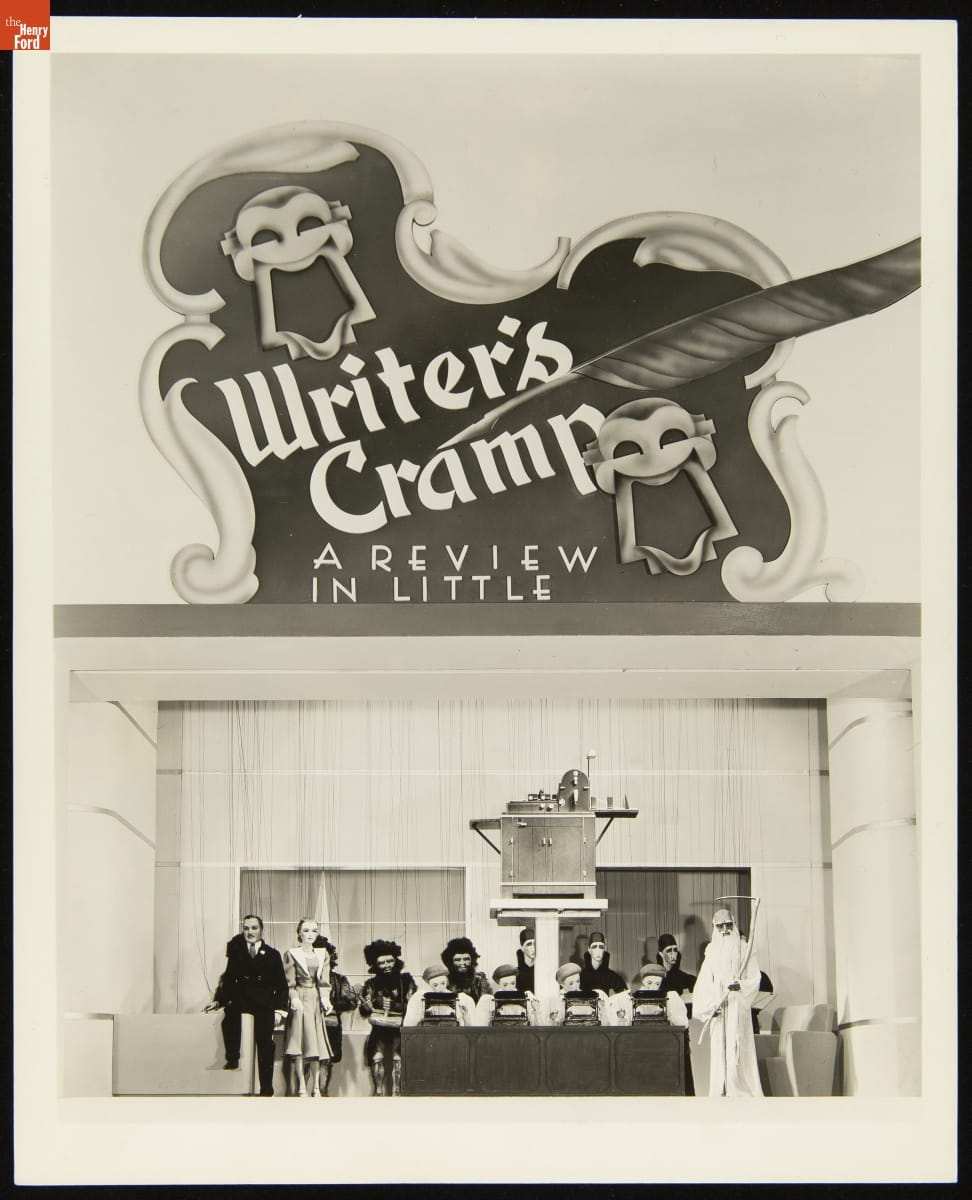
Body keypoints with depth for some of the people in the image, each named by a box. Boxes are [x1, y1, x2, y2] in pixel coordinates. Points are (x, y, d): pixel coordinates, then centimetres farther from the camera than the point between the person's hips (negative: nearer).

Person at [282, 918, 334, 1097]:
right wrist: (294, 999, -19)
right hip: (300, 1000, -4)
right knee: (299, 1042, -9)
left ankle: (316, 1087, 2)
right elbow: (290, 982, -3)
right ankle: (301, 1087, -10)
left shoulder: (322, 955, 14)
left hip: (316, 1001, 4)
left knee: (316, 1043, 0)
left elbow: (324, 982, 6)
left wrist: (325, 999, -9)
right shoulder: (291, 954, 2)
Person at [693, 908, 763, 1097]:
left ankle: (741, 1093, -10)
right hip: (718, 1009, 3)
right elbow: (704, 983, 9)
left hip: (738, 1008, -3)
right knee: (719, 1051, 0)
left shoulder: (744, 948, 3)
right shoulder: (712, 951, 13)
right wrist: (709, 1006, -5)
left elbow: (755, 979, 0)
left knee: (738, 1052, -9)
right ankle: (720, 1094, 0)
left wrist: (740, 985, -20)